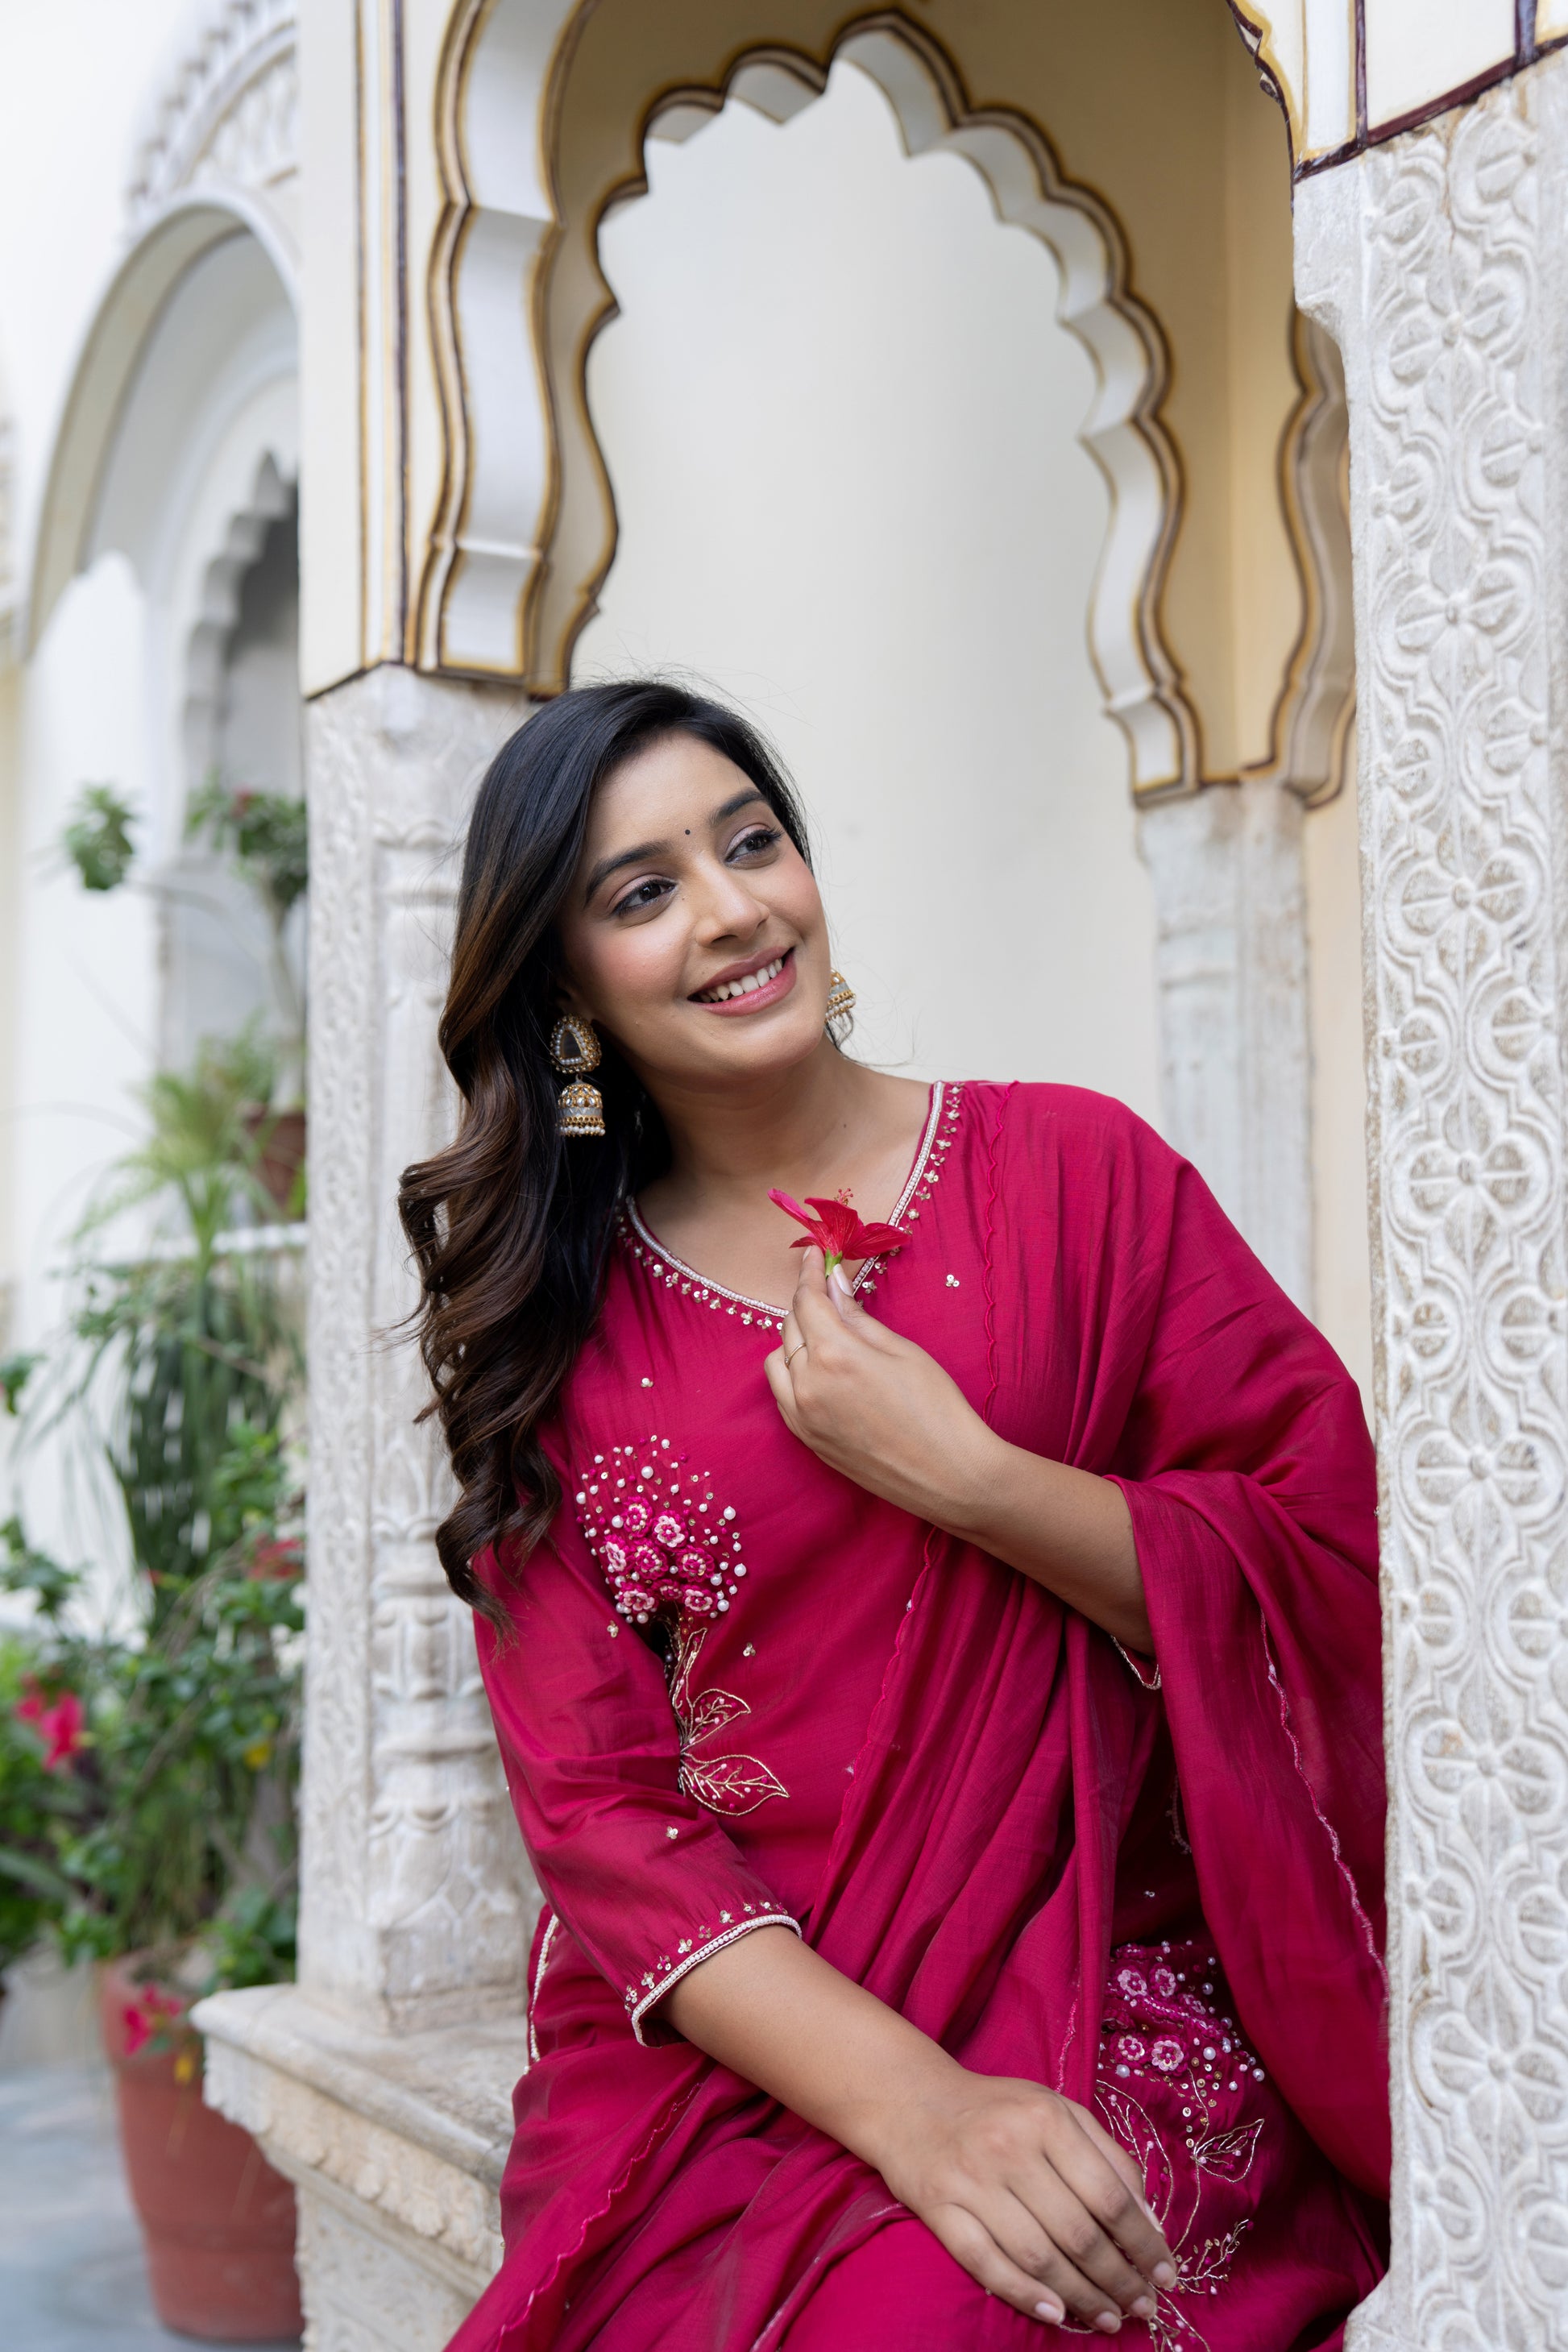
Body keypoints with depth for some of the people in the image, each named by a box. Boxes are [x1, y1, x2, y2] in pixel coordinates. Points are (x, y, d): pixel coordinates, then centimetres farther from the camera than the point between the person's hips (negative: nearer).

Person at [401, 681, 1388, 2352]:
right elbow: (591, 1799, -2)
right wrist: (905, 2102, -17)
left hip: (1107, 2019, -1)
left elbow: (1334, 1565, -1)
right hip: (716, 2064, 2)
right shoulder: (552, 1321, 6)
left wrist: (955, 1474, -15)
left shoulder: (1070, 1168, 2)